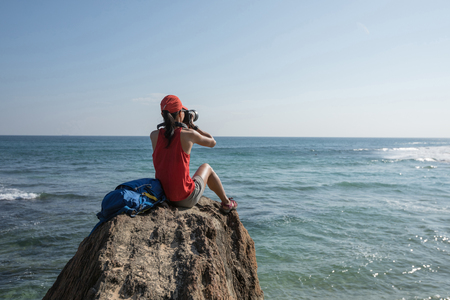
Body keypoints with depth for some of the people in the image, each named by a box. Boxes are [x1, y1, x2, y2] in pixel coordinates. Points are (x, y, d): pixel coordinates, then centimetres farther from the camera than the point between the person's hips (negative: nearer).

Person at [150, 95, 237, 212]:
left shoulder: (154, 135, -3)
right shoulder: (188, 134, -13)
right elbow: (212, 142, 8)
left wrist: (180, 125, 21)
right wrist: (194, 126, 16)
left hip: (162, 196, 4)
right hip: (186, 199, -4)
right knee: (206, 167, 26)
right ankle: (226, 203, 44)